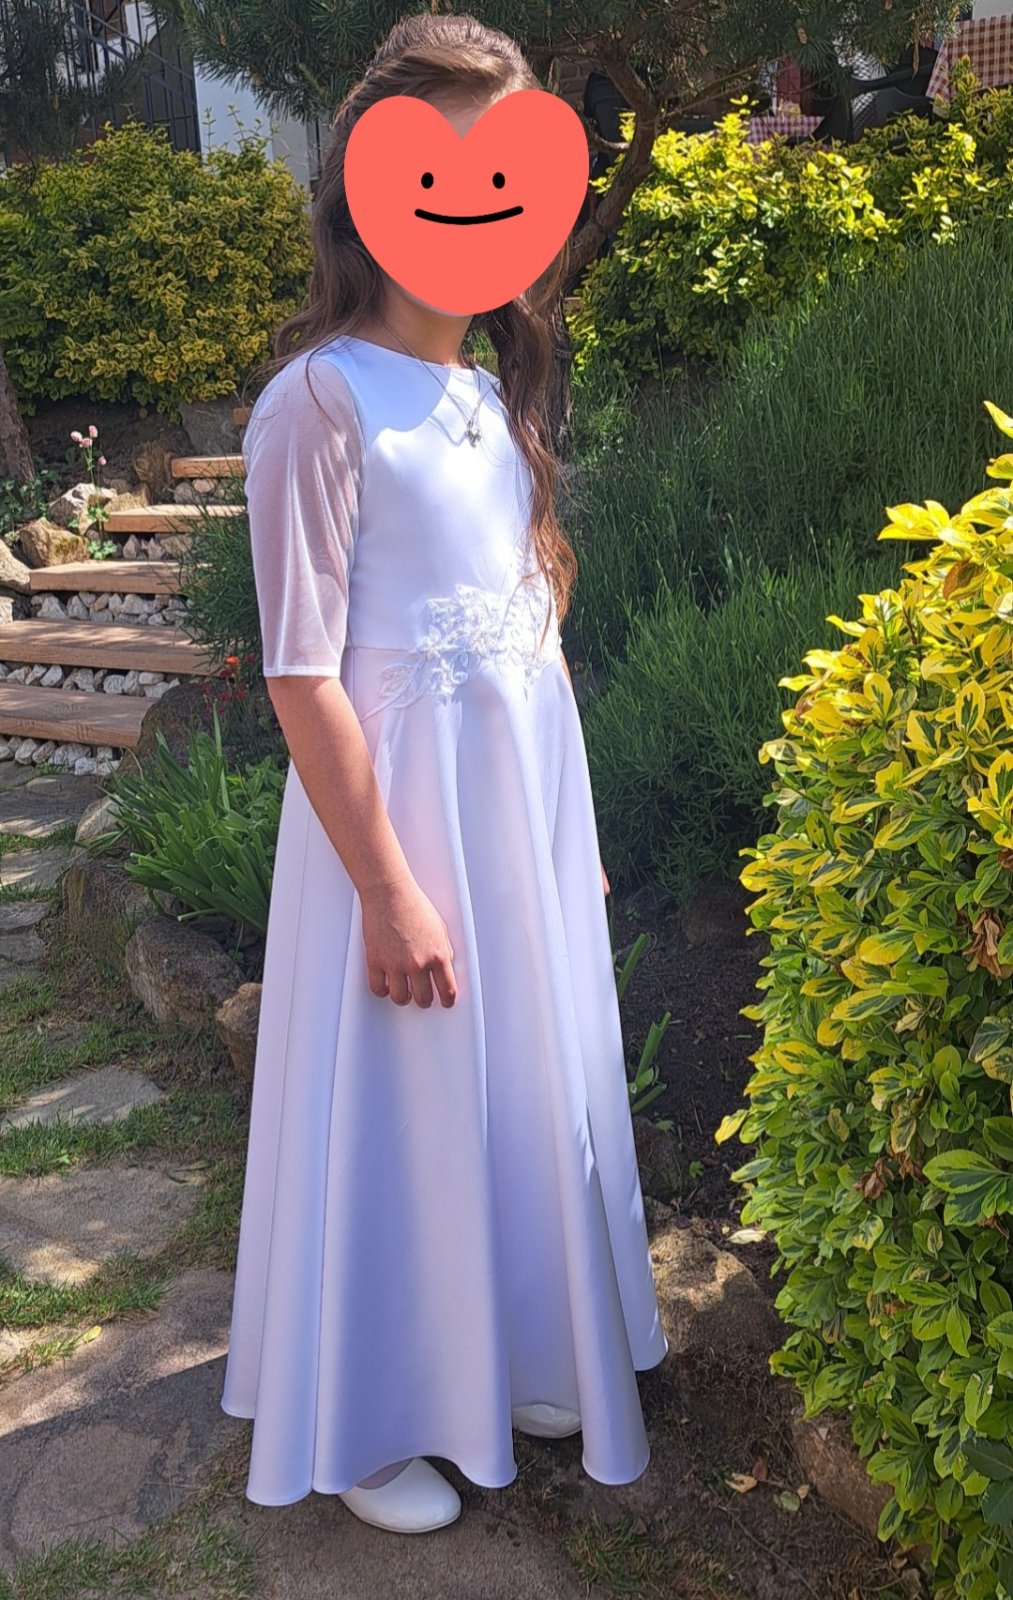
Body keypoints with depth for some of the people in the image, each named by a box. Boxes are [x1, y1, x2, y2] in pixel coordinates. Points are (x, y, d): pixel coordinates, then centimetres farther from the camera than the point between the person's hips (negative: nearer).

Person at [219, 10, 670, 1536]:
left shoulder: (494, 400, 9)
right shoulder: (322, 398, -14)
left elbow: (533, 627, 11)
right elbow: (304, 679, -17)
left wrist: (570, 832, 12)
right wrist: (391, 893, -17)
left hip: (532, 795, 7)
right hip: (403, 808, -7)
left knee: (529, 1080, 18)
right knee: (403, 1106, 8)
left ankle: (510, 1355, 42)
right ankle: (369, 1422, 32)